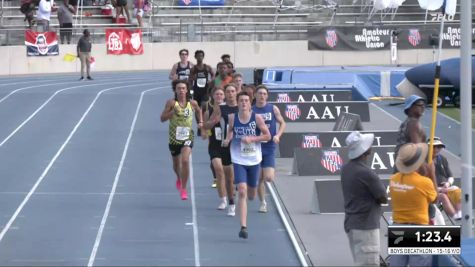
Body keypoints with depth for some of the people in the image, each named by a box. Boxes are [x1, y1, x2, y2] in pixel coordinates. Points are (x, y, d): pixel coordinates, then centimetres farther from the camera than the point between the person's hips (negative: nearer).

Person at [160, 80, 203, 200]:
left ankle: (183, 188, -11)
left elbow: (198, 110, 23)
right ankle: (179, 179, 52)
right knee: (176, 164, 16)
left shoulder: (192, 103, -1)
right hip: (174, 137, 1)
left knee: (185, 160, -22)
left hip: (187, 137, -1)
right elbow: (162, 118, -8)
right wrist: (173, 111, -21)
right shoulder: (171, 103, -7)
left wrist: (200, 121, 8)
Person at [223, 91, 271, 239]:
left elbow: (267, 136, -4)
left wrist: (252, 139, -17)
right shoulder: (233, 118, -5)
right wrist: (228, 139, -6)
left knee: (251, 195, 15)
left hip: (254, 160, 1)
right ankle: (243, 226, -17)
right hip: (239, 160, -1)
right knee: (242, 192, -16)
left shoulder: (257, 118, -9)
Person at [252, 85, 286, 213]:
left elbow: (282, 123, 8)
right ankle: (263, 203, 16)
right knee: (259, 178, 3)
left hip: (269, 148, 0)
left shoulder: (273, 109, 1)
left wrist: (278, 135, -7)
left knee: (269, 178, -13)